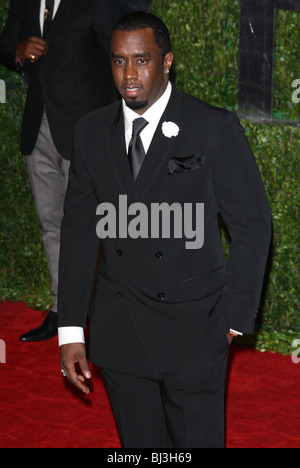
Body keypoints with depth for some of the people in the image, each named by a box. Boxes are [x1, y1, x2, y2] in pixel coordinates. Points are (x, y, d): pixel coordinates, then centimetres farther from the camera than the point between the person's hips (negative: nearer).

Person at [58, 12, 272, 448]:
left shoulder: (215, 128, -9)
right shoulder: (92, 131, 4)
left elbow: (252, 225, -4)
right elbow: (79, 230, 5)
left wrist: (236, 318, -3)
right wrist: (70, 330, 2)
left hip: (194, 329, -3)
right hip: (117, 329, 4)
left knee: (197, 439, 6)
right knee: (139, 442, 15)